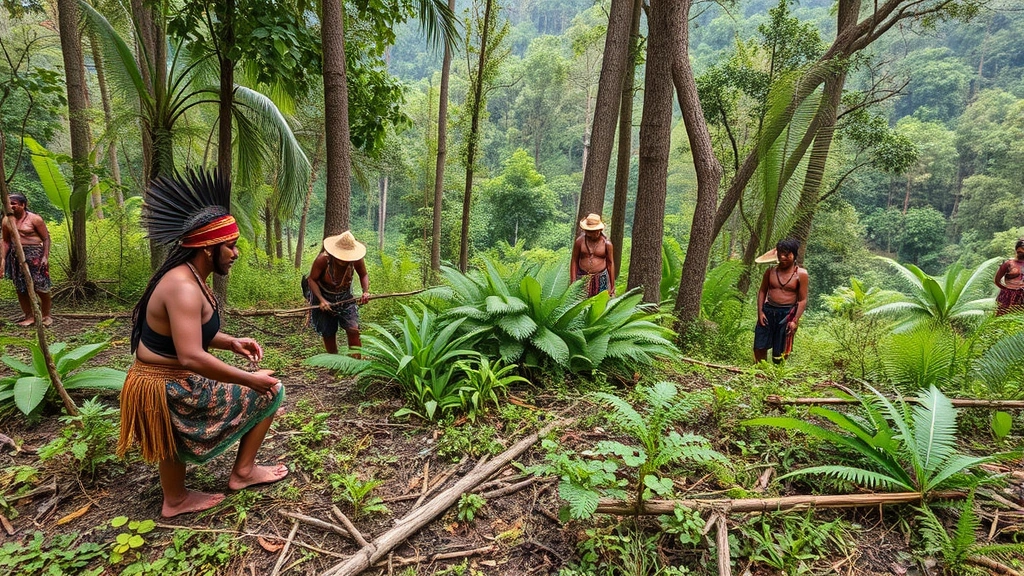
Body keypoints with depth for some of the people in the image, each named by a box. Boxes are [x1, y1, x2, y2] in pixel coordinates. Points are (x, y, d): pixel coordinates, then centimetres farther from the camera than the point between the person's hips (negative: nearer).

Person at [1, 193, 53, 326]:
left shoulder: (34, 219, -5)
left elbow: (46, 238, -4)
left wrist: (46, 257, -12)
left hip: (34, 255, -5)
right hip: (16, 257, 5)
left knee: (40, 287, -4)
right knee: (20, 288, 7)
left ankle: (46, 316, 10)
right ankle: (29, 316, 16)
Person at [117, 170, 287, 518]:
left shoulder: (188, 277, 5)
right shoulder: (183, 288, -27)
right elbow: (191, 358, -36)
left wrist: (233, 343, 2)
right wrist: (249, 379, -28)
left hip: (169, 384, 10)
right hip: (171, 393, -10)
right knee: (269, 392, 0)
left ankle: (175, 500, 52)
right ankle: (243, 472, 16)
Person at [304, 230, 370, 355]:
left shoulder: (356, 260, -22)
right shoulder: (323, 259, -30)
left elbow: (363, 275, -4)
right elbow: (312, 279, -20)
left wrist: (366, 292, -22)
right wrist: (321, 300, -31)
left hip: (345, 298, 1)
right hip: (324, 298, -1)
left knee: (353, 330, -12)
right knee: (328, 334, 10)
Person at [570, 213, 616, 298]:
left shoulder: (606, 243, -1)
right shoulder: (580, 241, 0)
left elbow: (610, 263, 5)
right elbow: (574, 261, 4)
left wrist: (612, 286, 6)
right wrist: (573, 282, -1)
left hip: (601, 279, 0)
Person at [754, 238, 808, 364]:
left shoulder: (801, 274, -5)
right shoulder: (770, 271, 2)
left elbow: (803, 300, -4)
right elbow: (762, 291, 9)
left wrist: (795, 321, -11)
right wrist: (760, 312, -1)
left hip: (787, 314, -2)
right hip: (768, 311, 2)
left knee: (780, 351, 7)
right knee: (759, 347, 3)